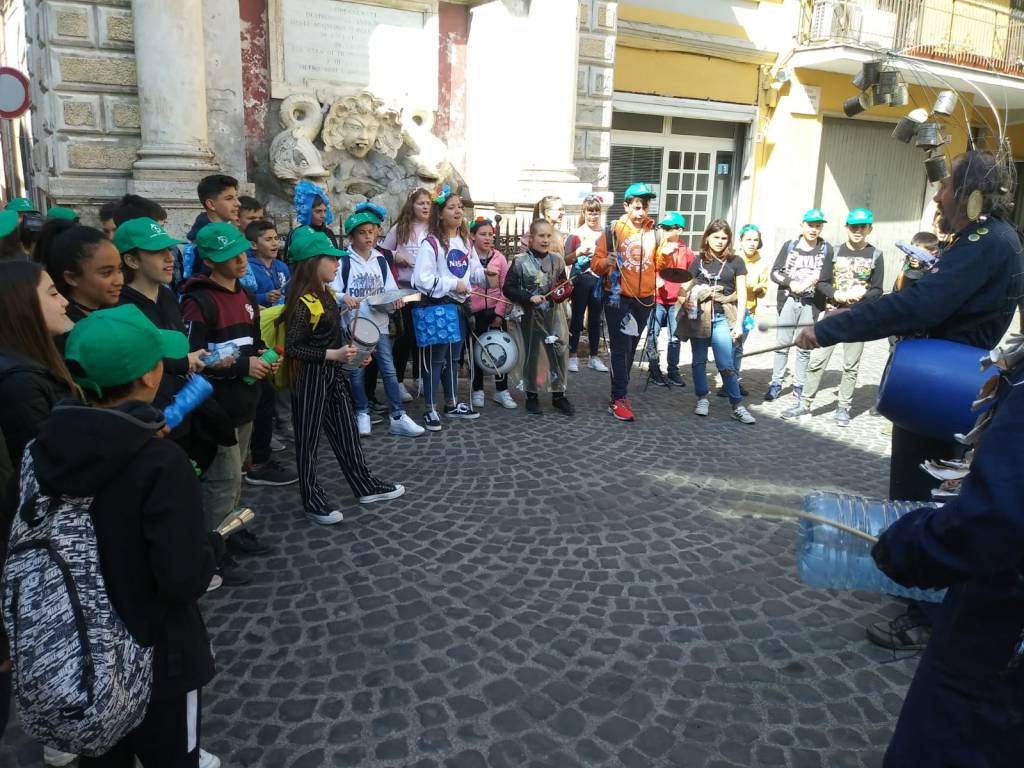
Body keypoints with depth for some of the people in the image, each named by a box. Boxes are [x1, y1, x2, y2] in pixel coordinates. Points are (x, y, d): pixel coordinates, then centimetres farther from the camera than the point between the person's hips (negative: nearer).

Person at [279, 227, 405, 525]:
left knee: (346, 432, 17)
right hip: (310, 378, -9)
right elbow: (292, 348, -23)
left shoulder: (326, 294, 8)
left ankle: (366, 487, 29)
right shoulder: (303, 302, -20)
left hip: (333, 374, 9)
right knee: (309, 440, 5)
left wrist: (349, 353, 7)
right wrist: (333, 355, -25)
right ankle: (313, 502, 18)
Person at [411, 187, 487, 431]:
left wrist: (485, 274, -8)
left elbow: (474, 271, 13)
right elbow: (422, 279, -21)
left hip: (459, 305, 7)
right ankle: (430, 409, 9)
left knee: (453, 357, 16)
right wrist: (453, 284, -19)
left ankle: (452, 404, 28)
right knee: (435, 358, -1)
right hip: (438, 306, -7)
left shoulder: (465, 241, 10)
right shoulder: (431, 243, -15)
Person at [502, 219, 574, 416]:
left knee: (560, 351, 0)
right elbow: (508, 288, -9)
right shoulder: (521, 262, -9)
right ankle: (531, 395, 22)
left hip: (553, 313, 3)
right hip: (530, 315, -3)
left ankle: (558, 395, 15)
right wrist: (529, 297, -19)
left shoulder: (557, 260, 3)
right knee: (531, 354, 8)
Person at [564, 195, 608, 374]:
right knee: (577, 317, 2)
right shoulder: (575, 234, 0)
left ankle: (594, 357, 17)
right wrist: (579, 252, -19)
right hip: (580, 280, -2)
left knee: (595, 319, 9)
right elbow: (566, 260, -3)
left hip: (598, 280, 2)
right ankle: (573, 356, 10)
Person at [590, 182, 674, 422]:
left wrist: (665, 255, -9)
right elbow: (596, 264, -5)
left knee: (631, 347, 12)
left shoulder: (654, 233, 5)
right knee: (621, 348, -7)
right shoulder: (612, 231, -4)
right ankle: (619, 399, -6)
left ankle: (620, 391, 23)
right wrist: (606, 262, -27)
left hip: (644, 300, 4)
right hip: (617, 298, -4)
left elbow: (658, 266, 11)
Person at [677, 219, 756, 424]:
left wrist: (738, 323, -2)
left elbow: (742, 295, 5)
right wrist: (684, 300, -14)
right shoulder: (699, 260, 9)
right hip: (699, 315, 2)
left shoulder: (735, 261, 6)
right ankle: (702, 398, 22)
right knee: (699, 360, 8)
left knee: (725, 364, -7)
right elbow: (684, 288, 9)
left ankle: (737, 406, -1)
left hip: (723, 317, -2)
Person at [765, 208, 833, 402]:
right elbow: (774, 272, 3)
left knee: (804, 346, 3)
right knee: (782, 343, 2)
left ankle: (799, 386, 12)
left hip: (811, 303, 0)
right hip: (788, 300, 1)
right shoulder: (789, 246, 5)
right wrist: (792, 284, -10)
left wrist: (818, 278, -17)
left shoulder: (826, 249, 3)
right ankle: (776, 383, 8)